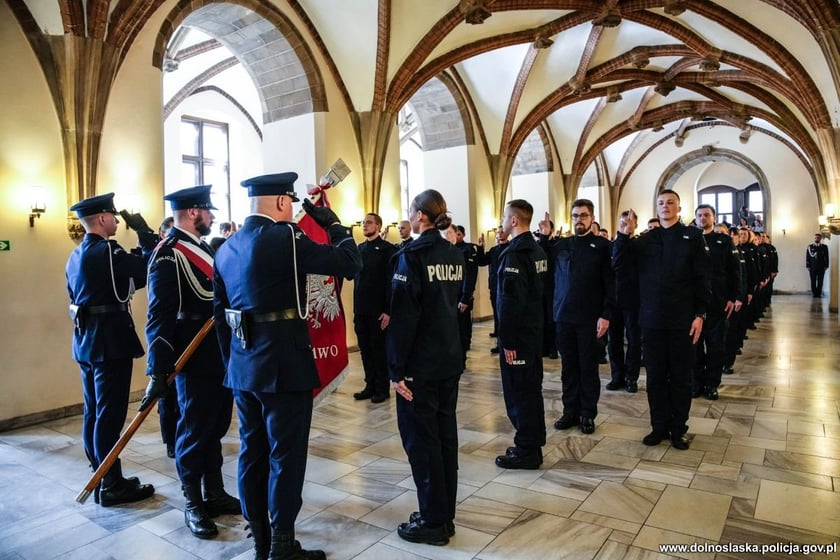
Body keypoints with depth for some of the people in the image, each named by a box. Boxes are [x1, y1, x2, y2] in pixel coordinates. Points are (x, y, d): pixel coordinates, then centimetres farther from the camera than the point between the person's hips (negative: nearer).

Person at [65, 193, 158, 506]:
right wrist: (143, 230, -10)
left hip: (86, 339, 10)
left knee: (94, 412, 15)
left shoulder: (76, 256, 14)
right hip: (110, 340, -10)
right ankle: (111, 485, 6)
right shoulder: (106, 251, -16)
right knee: (110, 413, -3)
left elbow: (78, 297, 18)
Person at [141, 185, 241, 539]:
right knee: (195, 430, 6)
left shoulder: (203, 248, 13)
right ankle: (193, 505, 22)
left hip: (220, 355, 8)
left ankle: (215, 494, 32)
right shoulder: (168, 254, -14)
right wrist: (158, 372, -24)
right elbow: (159, 317, -20)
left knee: (216, 427, 17)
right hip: (194, 360, -8)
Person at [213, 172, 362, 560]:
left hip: (243, 364, 8)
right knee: (286, 455, 4)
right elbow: (350, 264, -14)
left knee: (252, 452, 16)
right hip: (284, 363, -8)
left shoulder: (226, 248, 11)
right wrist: (333, 224, 1)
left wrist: (230, 361, 21)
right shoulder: (285, 237, -14)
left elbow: (220, 313, 14)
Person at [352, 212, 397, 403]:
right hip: (360, 310, 6)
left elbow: (391, 281, -13)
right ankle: (370, 386, 23)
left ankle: (382, 389, 16)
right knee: (365, 349, 12)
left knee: (379, 349, 4)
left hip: (378, 311, -6)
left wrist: (388, 310, -17)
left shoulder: (387, 249, -7)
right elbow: (353, 275, 14)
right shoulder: (359, 249, 13)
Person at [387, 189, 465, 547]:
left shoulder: (412, 255, -15)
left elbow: (404, 316, -18)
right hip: (450, 358, 8)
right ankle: (445, 515, 26)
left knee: (421, 440, 4)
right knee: (445, 434, 14)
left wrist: (396, 368, -14)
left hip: (419, 363, -8)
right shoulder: (454, 254, 8)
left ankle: (433, 522, 15)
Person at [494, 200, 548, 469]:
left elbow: (510, 302, -23)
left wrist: (507, 340, -20)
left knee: (518, 392, 0)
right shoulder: (537, 250, 11)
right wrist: (536, 325, 18)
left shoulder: (514, 253, -19)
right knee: (531, 389, 16)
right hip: (534, 332, 9)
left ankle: (526, 451, 10)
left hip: (518, 335, -9)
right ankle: (534, 443, 27)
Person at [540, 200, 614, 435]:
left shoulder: (602, 245, -1)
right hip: (564, 316, 3)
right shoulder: (560, 244, 9)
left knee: (588, 367, 7)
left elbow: (609, 283, -5)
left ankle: (588, 414, 18)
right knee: (568, 367, 10)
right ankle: (570, 411, 22)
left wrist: (606, 314, -13)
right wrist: (544, 237, -3)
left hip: (590, 318, -3)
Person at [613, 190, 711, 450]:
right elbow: (620, 269, -1)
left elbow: (702, 278, -2)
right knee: (656, 377, 10)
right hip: (652, 319, 2)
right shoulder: (644, 240, 9)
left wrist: (700, 314, -9)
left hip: (682, 320, -2)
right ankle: (659, 426, 22)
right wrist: (623, 236, -10)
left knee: (681, 377, 8)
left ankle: (678, 429, 21)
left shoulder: (693, 236, 2)